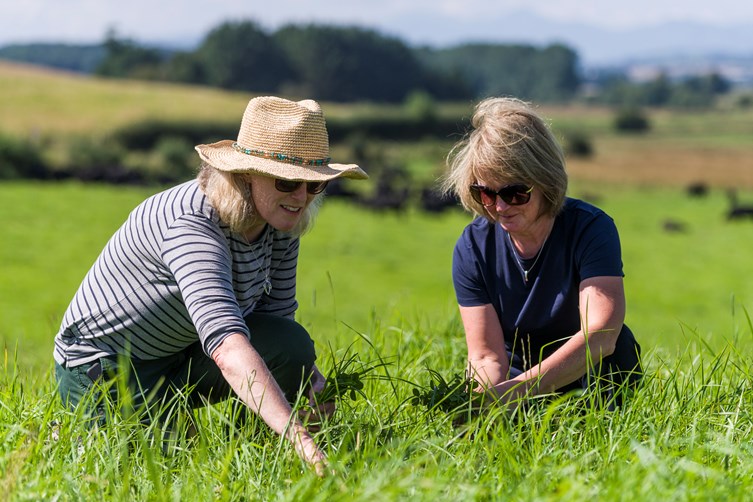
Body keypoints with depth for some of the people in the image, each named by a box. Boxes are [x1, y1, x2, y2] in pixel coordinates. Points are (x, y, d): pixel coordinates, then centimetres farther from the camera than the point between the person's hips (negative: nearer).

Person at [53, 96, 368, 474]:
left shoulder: (280, 221, -9)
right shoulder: (190, 225, -34)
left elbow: (277, 315, -1)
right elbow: (227, 344, -47)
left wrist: (313, 380, -23)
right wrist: (298, 437, -57)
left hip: (180, 358, 7)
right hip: (102, 369, -7)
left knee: (291, 346, -17)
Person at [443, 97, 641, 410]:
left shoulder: (590, 228, -20)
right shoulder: (472, 248, -11)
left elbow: (600, 334, -35)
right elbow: (486, 356, -14)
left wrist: (519, 390, -48)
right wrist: (491, 401, -39)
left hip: (591, 375, -2)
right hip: (518, 369, 3)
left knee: (610, 353, -35)